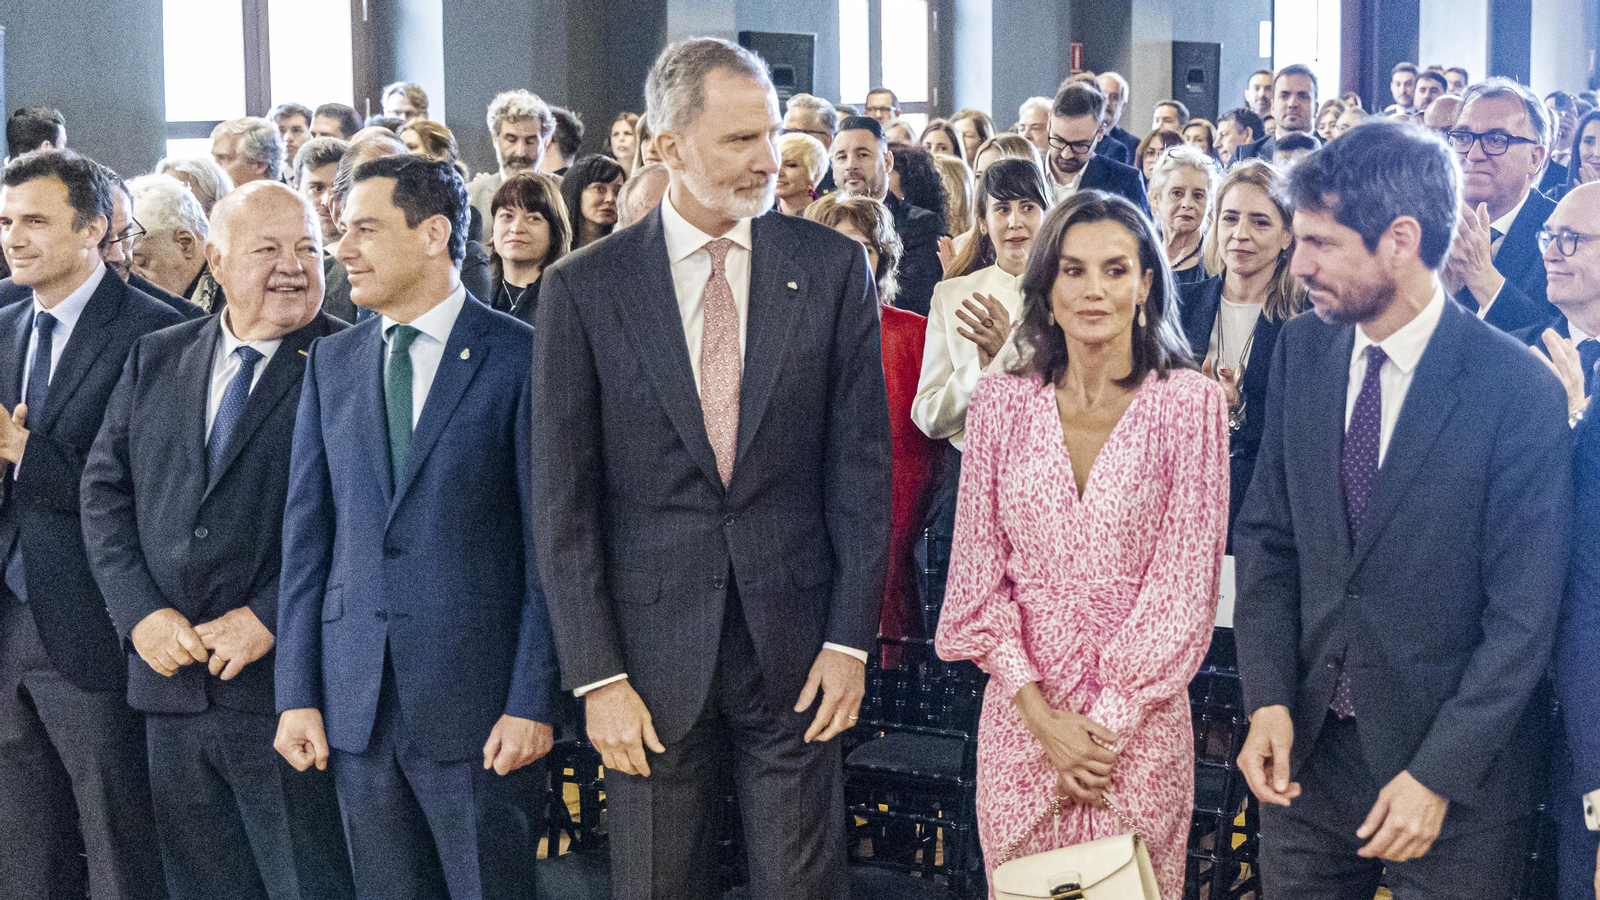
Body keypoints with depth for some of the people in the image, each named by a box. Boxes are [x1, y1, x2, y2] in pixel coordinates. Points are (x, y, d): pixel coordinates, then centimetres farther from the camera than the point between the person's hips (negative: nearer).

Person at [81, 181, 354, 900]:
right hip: (170, 677, 5)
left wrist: (269, 618, -16)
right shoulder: (155, 359, 12)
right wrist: (141, 612, -4)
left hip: (286, 676, -5)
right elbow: (104, 489, 9)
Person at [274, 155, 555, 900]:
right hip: (356, 700, 4)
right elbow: (307, 532, 9)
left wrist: (532, 700, -10)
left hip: (476, 698, -4)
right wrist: (297, 693, 4)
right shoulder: (331, 361, 10)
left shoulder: (520, 358, -5)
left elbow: (549, 542, -6)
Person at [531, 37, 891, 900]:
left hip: (794, 644, 1)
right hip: (652, 650, 0)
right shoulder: (584, 287, -3)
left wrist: (851, 637, -2)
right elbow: (563, 499, -3)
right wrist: (596, 674, -7)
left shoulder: (831, 268, 0)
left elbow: (861, 462, 2)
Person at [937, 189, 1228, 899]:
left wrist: (1108, 723, -10)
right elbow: (978, 570, 1)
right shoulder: (1001, 402, 0)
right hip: (1022, 712, 2)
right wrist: (1040, 712, -9)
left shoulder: (1189, 402, -6)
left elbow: (1186, 579, -7)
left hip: (1141, 719, -2)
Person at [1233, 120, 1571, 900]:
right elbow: (1267, 535, 5)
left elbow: (1522, 617, -14)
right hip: (1310, 744, 4)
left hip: (1457, 773, -4)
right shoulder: (1301, 352, 0)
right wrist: (1268, 700, -7)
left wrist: (1438, 775, -17)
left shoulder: (1520, 390, -16)